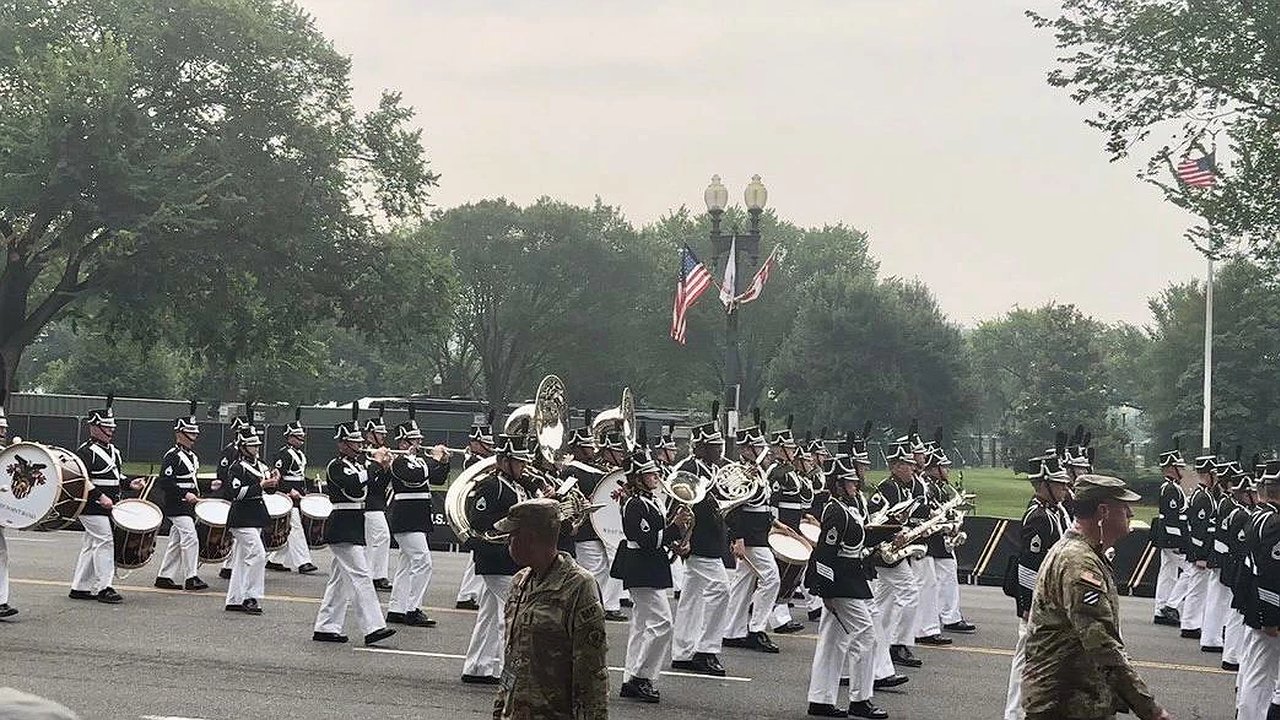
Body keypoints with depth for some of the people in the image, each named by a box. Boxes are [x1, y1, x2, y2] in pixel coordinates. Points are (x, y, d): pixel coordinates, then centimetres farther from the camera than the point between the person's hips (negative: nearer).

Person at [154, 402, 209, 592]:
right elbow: (164, 483, -19)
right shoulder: (172, 456, -13)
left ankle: (165, 577, 18)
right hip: (177, 506, -10)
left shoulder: (192, 456, 16)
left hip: (188, 505, 10)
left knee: (176, 542, 12)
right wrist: (185, 494, -24)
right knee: (190, 539, -14)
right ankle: (190, 578, -11)